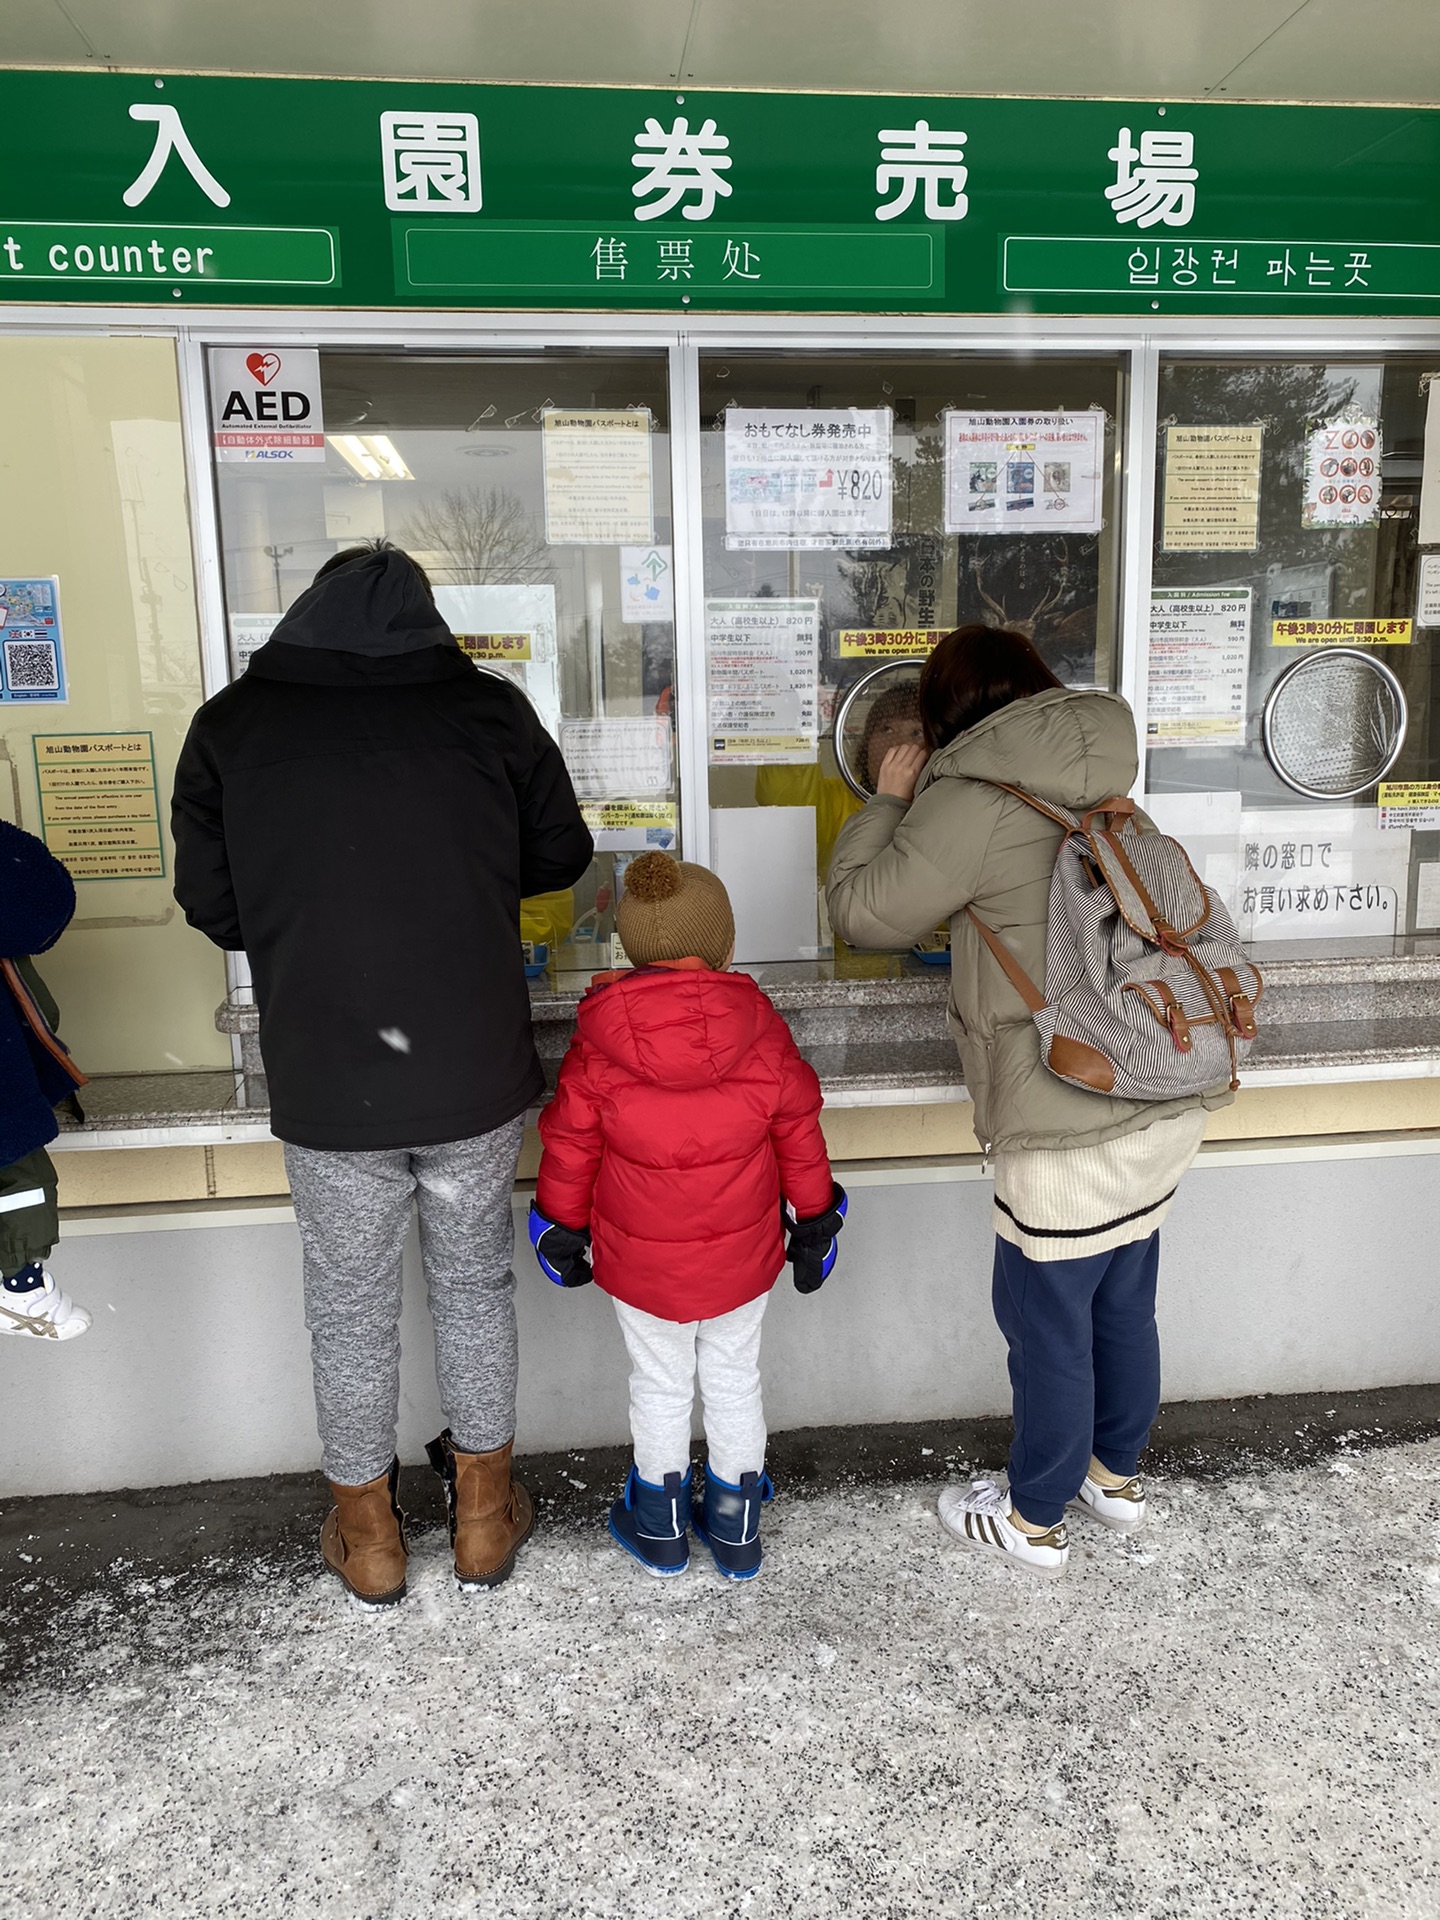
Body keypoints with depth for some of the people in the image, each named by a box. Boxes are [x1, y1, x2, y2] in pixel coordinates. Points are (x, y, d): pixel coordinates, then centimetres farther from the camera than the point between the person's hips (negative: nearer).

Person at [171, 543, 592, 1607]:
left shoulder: (230, 725, -5)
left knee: (351, 1310, 18)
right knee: (476, 1287, 21)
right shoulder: (491, 709, -5)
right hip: (476, 1079, 1)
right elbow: (561, 854, 5)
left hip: (325, 1090, 0)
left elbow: (211, 903, 0)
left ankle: (370, 1537, 38)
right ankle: (485, 1515, 38)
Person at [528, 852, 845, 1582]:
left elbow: (569, 1150, -8)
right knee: (734, 1381, 21)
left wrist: (562, 1229, 10)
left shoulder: (596, 1047, -17)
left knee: (659, 1386, 20)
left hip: (640, 1263, -1)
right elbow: (800, 1137, -4)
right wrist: (813, 1222, 11)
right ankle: (736, 1527, 37)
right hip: (743, 1257, 1)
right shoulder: (764, 1035, -15)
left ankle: (660, 1526, 39)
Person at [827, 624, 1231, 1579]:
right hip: (1165, 1106, 8)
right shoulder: (1102, 790, 10)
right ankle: (1116, 1474, 45)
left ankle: (1036, 1521, 30)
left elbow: (864, 912, -7)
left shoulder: (974, 802, -13)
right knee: (1123, 1301, 24)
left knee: (1046, 1322, 11)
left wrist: (889, 801, 6)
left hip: (1074, 1129, -8)